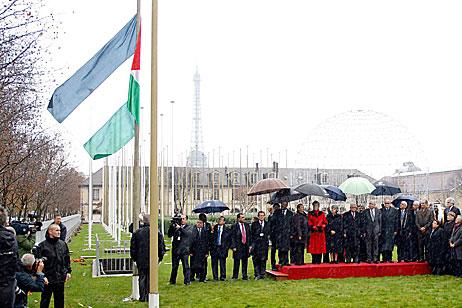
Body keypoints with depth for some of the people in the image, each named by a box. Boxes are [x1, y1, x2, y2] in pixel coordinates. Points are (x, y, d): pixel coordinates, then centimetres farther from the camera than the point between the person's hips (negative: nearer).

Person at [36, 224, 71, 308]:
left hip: (60, 278, 4)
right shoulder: (42, 245, -9)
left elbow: (67, 259, 14)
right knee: (45, 299, 5)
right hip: (48, 278, -4)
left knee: (60, 299, 15)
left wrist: (68, 271, 10)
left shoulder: (63, 244, 6)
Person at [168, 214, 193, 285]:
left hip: (184, 250, -3)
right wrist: (171, 226, -6)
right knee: (174, 266, 9)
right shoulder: (175, 227, 12)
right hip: (175, 249, 3)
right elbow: (169, 235, 6)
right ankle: (172, 281, 18)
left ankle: (187, 281, 1)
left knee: (186, 266, -3)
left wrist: (180, 228, -22)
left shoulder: (189, 227, 5)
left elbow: (188, 233, -16)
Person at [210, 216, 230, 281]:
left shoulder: (226, 230, 4)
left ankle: (223, 277, 10)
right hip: (214, 248, 1)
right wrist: (211, 233, -13)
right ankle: (215, 277, 11)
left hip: (222, 248, -1)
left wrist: (226, 248, -2)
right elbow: (210, 238, 6)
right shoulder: (214, 228, 7)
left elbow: (229, 240, 6)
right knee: (214, 263, 3)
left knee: (222, 263, 1)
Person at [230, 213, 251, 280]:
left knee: (245, 262, 9)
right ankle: (235, 276, 11)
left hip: (246, 246, 4)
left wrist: (250, 245, 7)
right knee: (236, 262, 0)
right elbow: (232, 237, -6)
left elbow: (249, 236, 13)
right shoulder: (235, 226, -5)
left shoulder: (247, 225, 9)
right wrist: (234, 247, -11)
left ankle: (244, 276, 16)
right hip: (238, 247, -4)